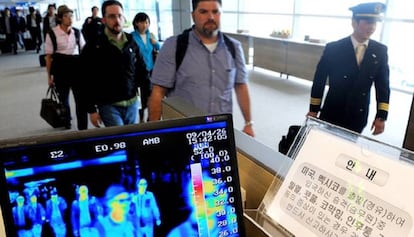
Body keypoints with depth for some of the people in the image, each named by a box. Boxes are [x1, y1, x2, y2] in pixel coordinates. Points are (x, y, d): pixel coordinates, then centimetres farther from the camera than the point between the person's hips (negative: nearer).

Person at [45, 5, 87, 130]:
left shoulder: (77, 32, 2)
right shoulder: (52, 34, -7)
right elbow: (49, 56, -4)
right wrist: (49, 76, -4)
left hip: (77, 67, 2)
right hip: (60, 69, -1)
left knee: (81, 99, -3)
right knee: (63, 99, 16)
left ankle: (82, 128, 6)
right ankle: (67, 123, 38)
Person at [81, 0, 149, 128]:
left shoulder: (132, 43, 6)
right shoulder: (93, 47, -5)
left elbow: (142, 72, 11)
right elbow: (87, 82, -5)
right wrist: (92, 110, -7)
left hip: (132, 103, 4)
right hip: (109, 106, -4)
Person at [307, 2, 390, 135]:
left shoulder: (380, 51, -1)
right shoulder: (333, 48, -10)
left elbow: (383, 85, 3)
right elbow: (319, 80, -5)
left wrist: (381, 116, -2)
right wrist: (313, 109, -4)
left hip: (359, 116, 2)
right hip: (332, 113, -2)